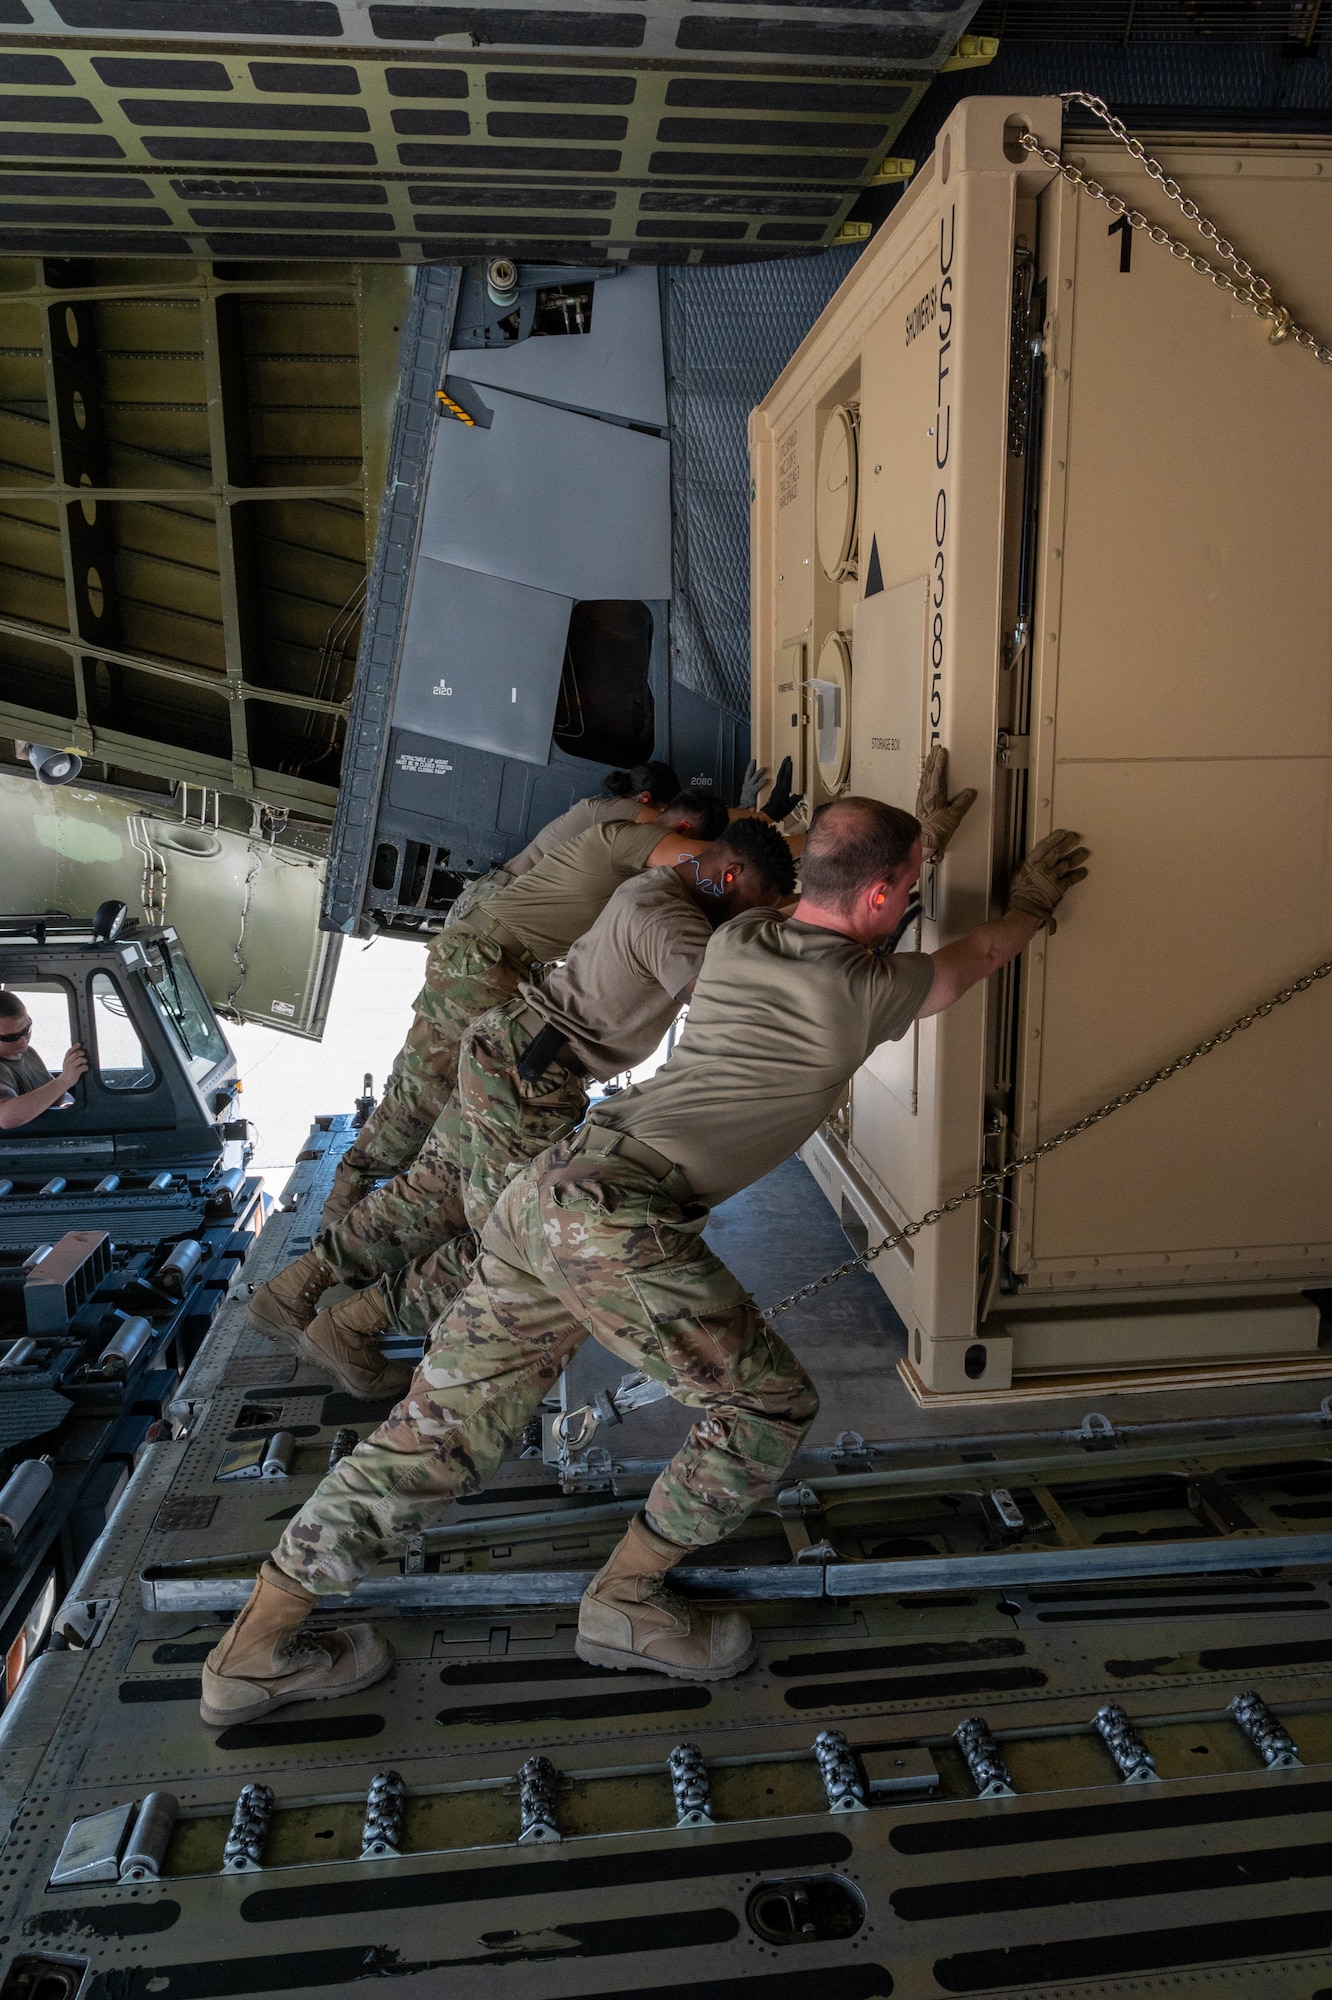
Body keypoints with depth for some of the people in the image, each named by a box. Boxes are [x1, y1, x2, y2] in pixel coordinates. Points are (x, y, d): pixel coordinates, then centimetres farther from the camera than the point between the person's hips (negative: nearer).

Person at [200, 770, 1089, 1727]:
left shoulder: (736, 939, 16)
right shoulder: (863, 991, -2)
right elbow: (979, 953, 18)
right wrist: (1035, 898, 40)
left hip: (542, 1190, 8)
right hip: (618, 1217, -8)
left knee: (443, 1429, 15)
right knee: (772, 1402, 8)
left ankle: (255, 1647, 23)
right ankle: (621, 1604, 22)